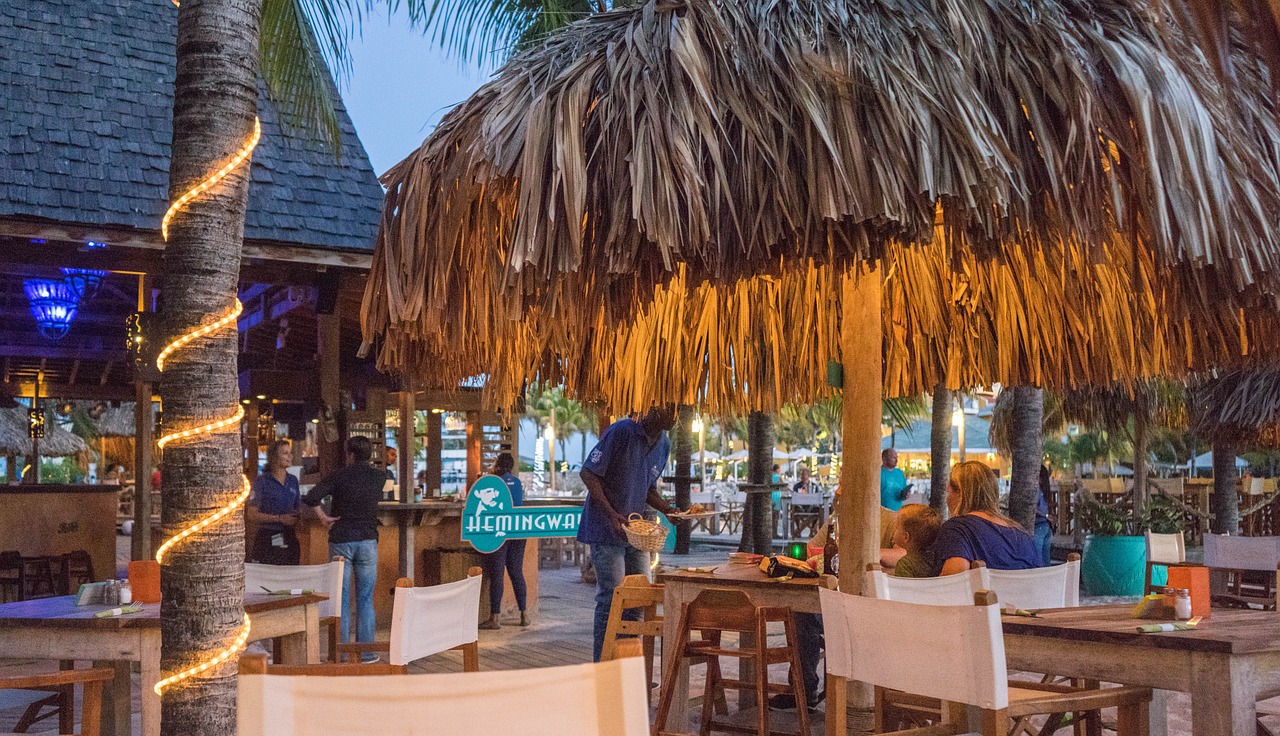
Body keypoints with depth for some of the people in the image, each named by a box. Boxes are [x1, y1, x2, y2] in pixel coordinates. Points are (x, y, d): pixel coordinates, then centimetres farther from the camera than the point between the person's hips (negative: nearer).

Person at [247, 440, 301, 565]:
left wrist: (297, 519, 2)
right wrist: (279, 518, -14)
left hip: (289, 539, 5)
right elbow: (251, 515, -8)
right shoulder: (261, 481, -3)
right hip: (267, 539, -5)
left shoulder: (293, 480, 13)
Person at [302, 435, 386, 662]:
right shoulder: (379, 477, 4)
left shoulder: (339, 476, -5)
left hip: (341, 541, -1)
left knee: (341, 599, 5)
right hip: (367, 541, 2)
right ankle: (366, 651, 8)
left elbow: (310, 499, -15)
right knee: (365, 599, 7)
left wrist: (323, 518, -3)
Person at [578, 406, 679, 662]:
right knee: (612, 597, -7)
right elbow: (588, 473, -15)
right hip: (605, 529, -8)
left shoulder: (664, 444, 9)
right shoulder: (621, 432, -16)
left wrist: (668, 509, -2)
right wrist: (612, 514, -23)